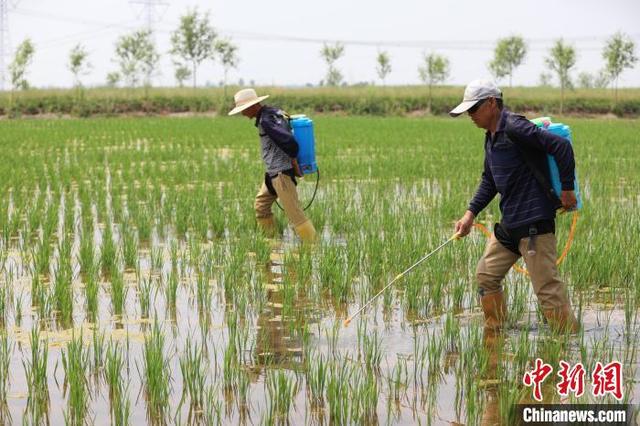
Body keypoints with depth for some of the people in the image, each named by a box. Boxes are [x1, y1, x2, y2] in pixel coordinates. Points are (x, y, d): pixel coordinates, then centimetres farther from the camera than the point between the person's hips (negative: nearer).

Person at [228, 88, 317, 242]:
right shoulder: (274, 112, 11)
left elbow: (289, 141, -28)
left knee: (293, 212, -7)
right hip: (273, 172, 11)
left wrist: (294, 163, -14)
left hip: (281, 173, -11)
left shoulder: (266, 120, -20)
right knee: (261, 205, 17)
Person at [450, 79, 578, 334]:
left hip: (534, 222, -10)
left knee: (547, 286, -8)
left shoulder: (514, 128, -17)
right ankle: (494, 332, 26)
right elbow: (489, 181, 23)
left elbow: (561, 146, -22)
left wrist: (567, 189, -16)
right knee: (486, 275, 15)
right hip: (508, 224, 10)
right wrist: (470, 214, 13)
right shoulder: (491, 137, 14)